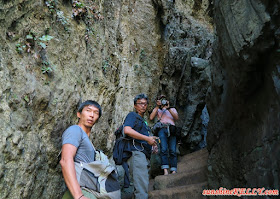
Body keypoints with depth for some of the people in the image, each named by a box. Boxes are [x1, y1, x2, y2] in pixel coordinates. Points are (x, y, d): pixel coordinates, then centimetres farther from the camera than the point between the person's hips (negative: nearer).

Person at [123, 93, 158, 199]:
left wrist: (152, 147, 12)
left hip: (144, 154, 9)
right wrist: (147, 138, -13)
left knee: (143, 185, 7)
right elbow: (127, 130, -15)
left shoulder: (143, 120, 30)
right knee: (142, 185, -19)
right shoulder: (132, 115, 4)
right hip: (136, 152, -9)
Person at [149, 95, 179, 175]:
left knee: (173, 151, -13)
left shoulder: (173, 109, 28)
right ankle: (165, 171, -28)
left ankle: (174, 171, -19)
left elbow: (176, 118, 8)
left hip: (172, 130, 1)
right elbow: (151, 118, 7)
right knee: (164, 149, -20)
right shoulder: (157, 109, 26)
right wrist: (157, 107, 5)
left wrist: (168, 108, 1)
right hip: (162, 129, -1)